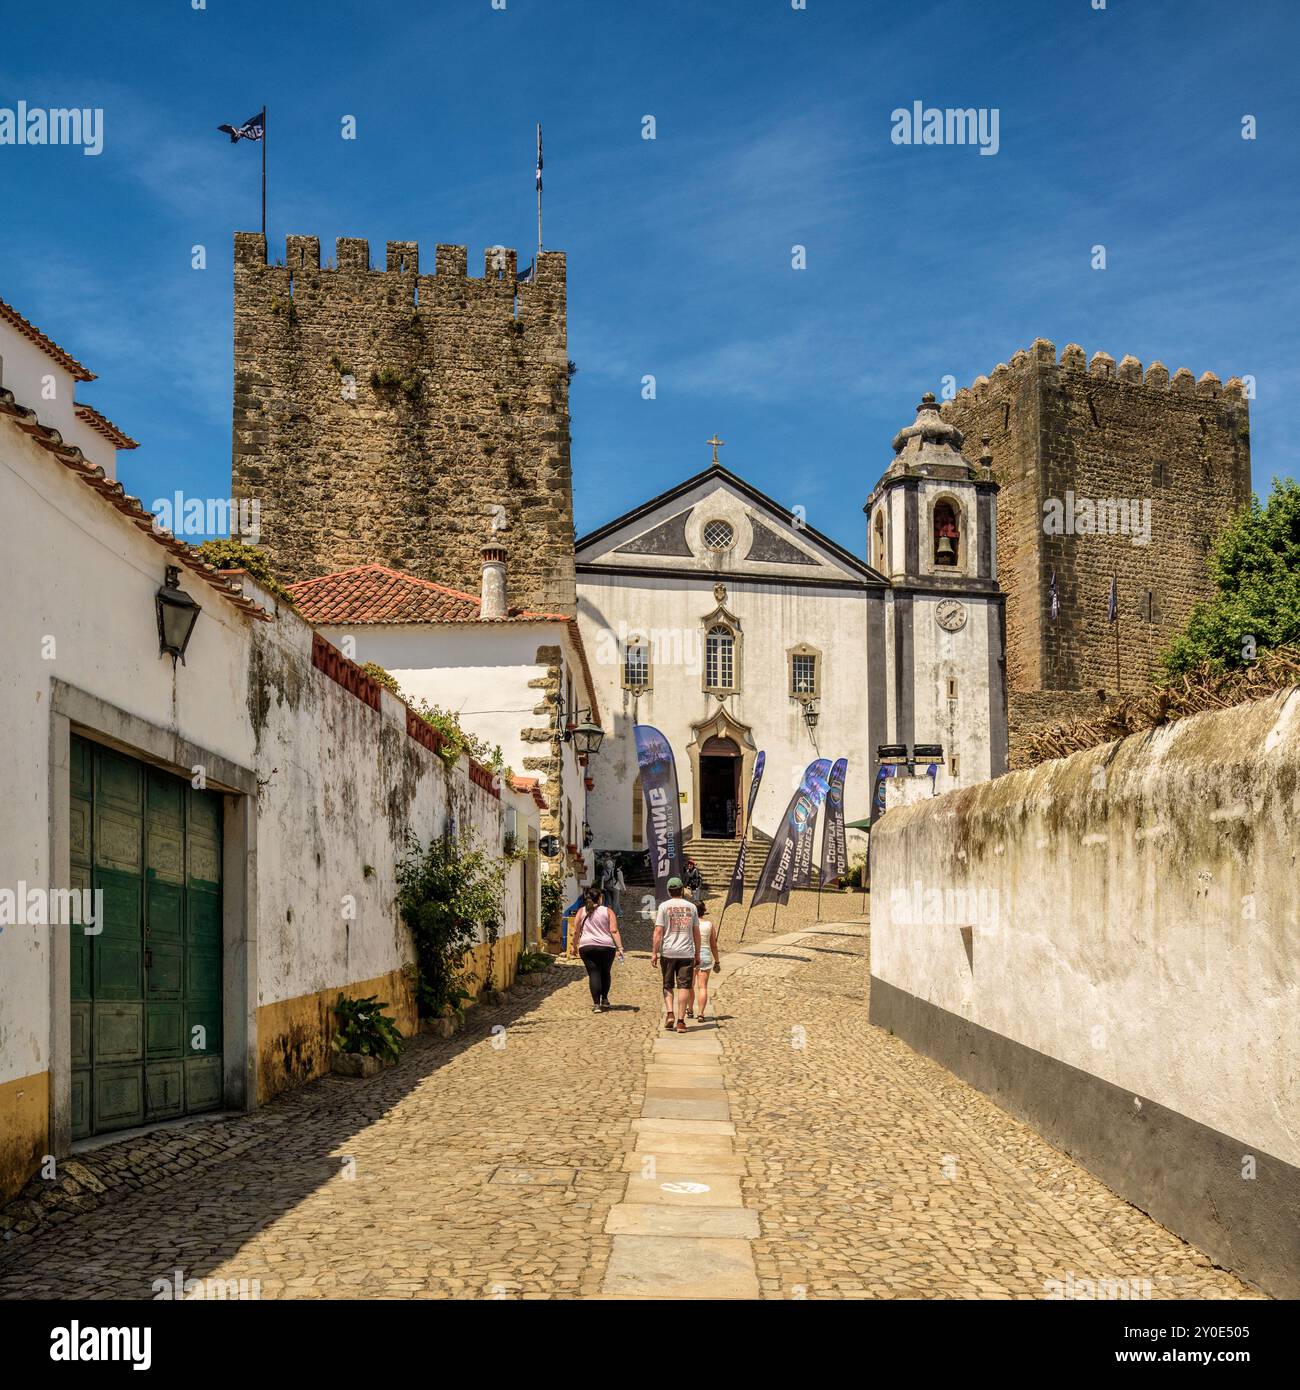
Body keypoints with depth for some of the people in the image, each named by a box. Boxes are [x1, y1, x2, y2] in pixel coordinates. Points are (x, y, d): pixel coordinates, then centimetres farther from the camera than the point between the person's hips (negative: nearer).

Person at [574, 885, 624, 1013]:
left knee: (594, 974, 0)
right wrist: (619, 947, -7)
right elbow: (614, 931, -5)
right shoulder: (607, 911, 4)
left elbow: (576, 931, 5)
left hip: (587, 947, 0)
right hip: (606, 946, 0)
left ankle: (596, 1004, -9)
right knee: (605, 973, 19)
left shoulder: (581, 911, 6)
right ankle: (604, 1000, 24)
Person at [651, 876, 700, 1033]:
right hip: (687, 953, 1)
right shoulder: (691, 907, 7)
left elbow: (658, 931, -6)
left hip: (668, 952, -1)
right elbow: (696, 933, 10)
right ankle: (681, 1020, -1)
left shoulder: (664, 906, -1)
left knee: (668, 986, 12)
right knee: (684, 986, 2)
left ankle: (670, 1014, -5)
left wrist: (654, 952, -3)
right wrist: (697, 954, 17)